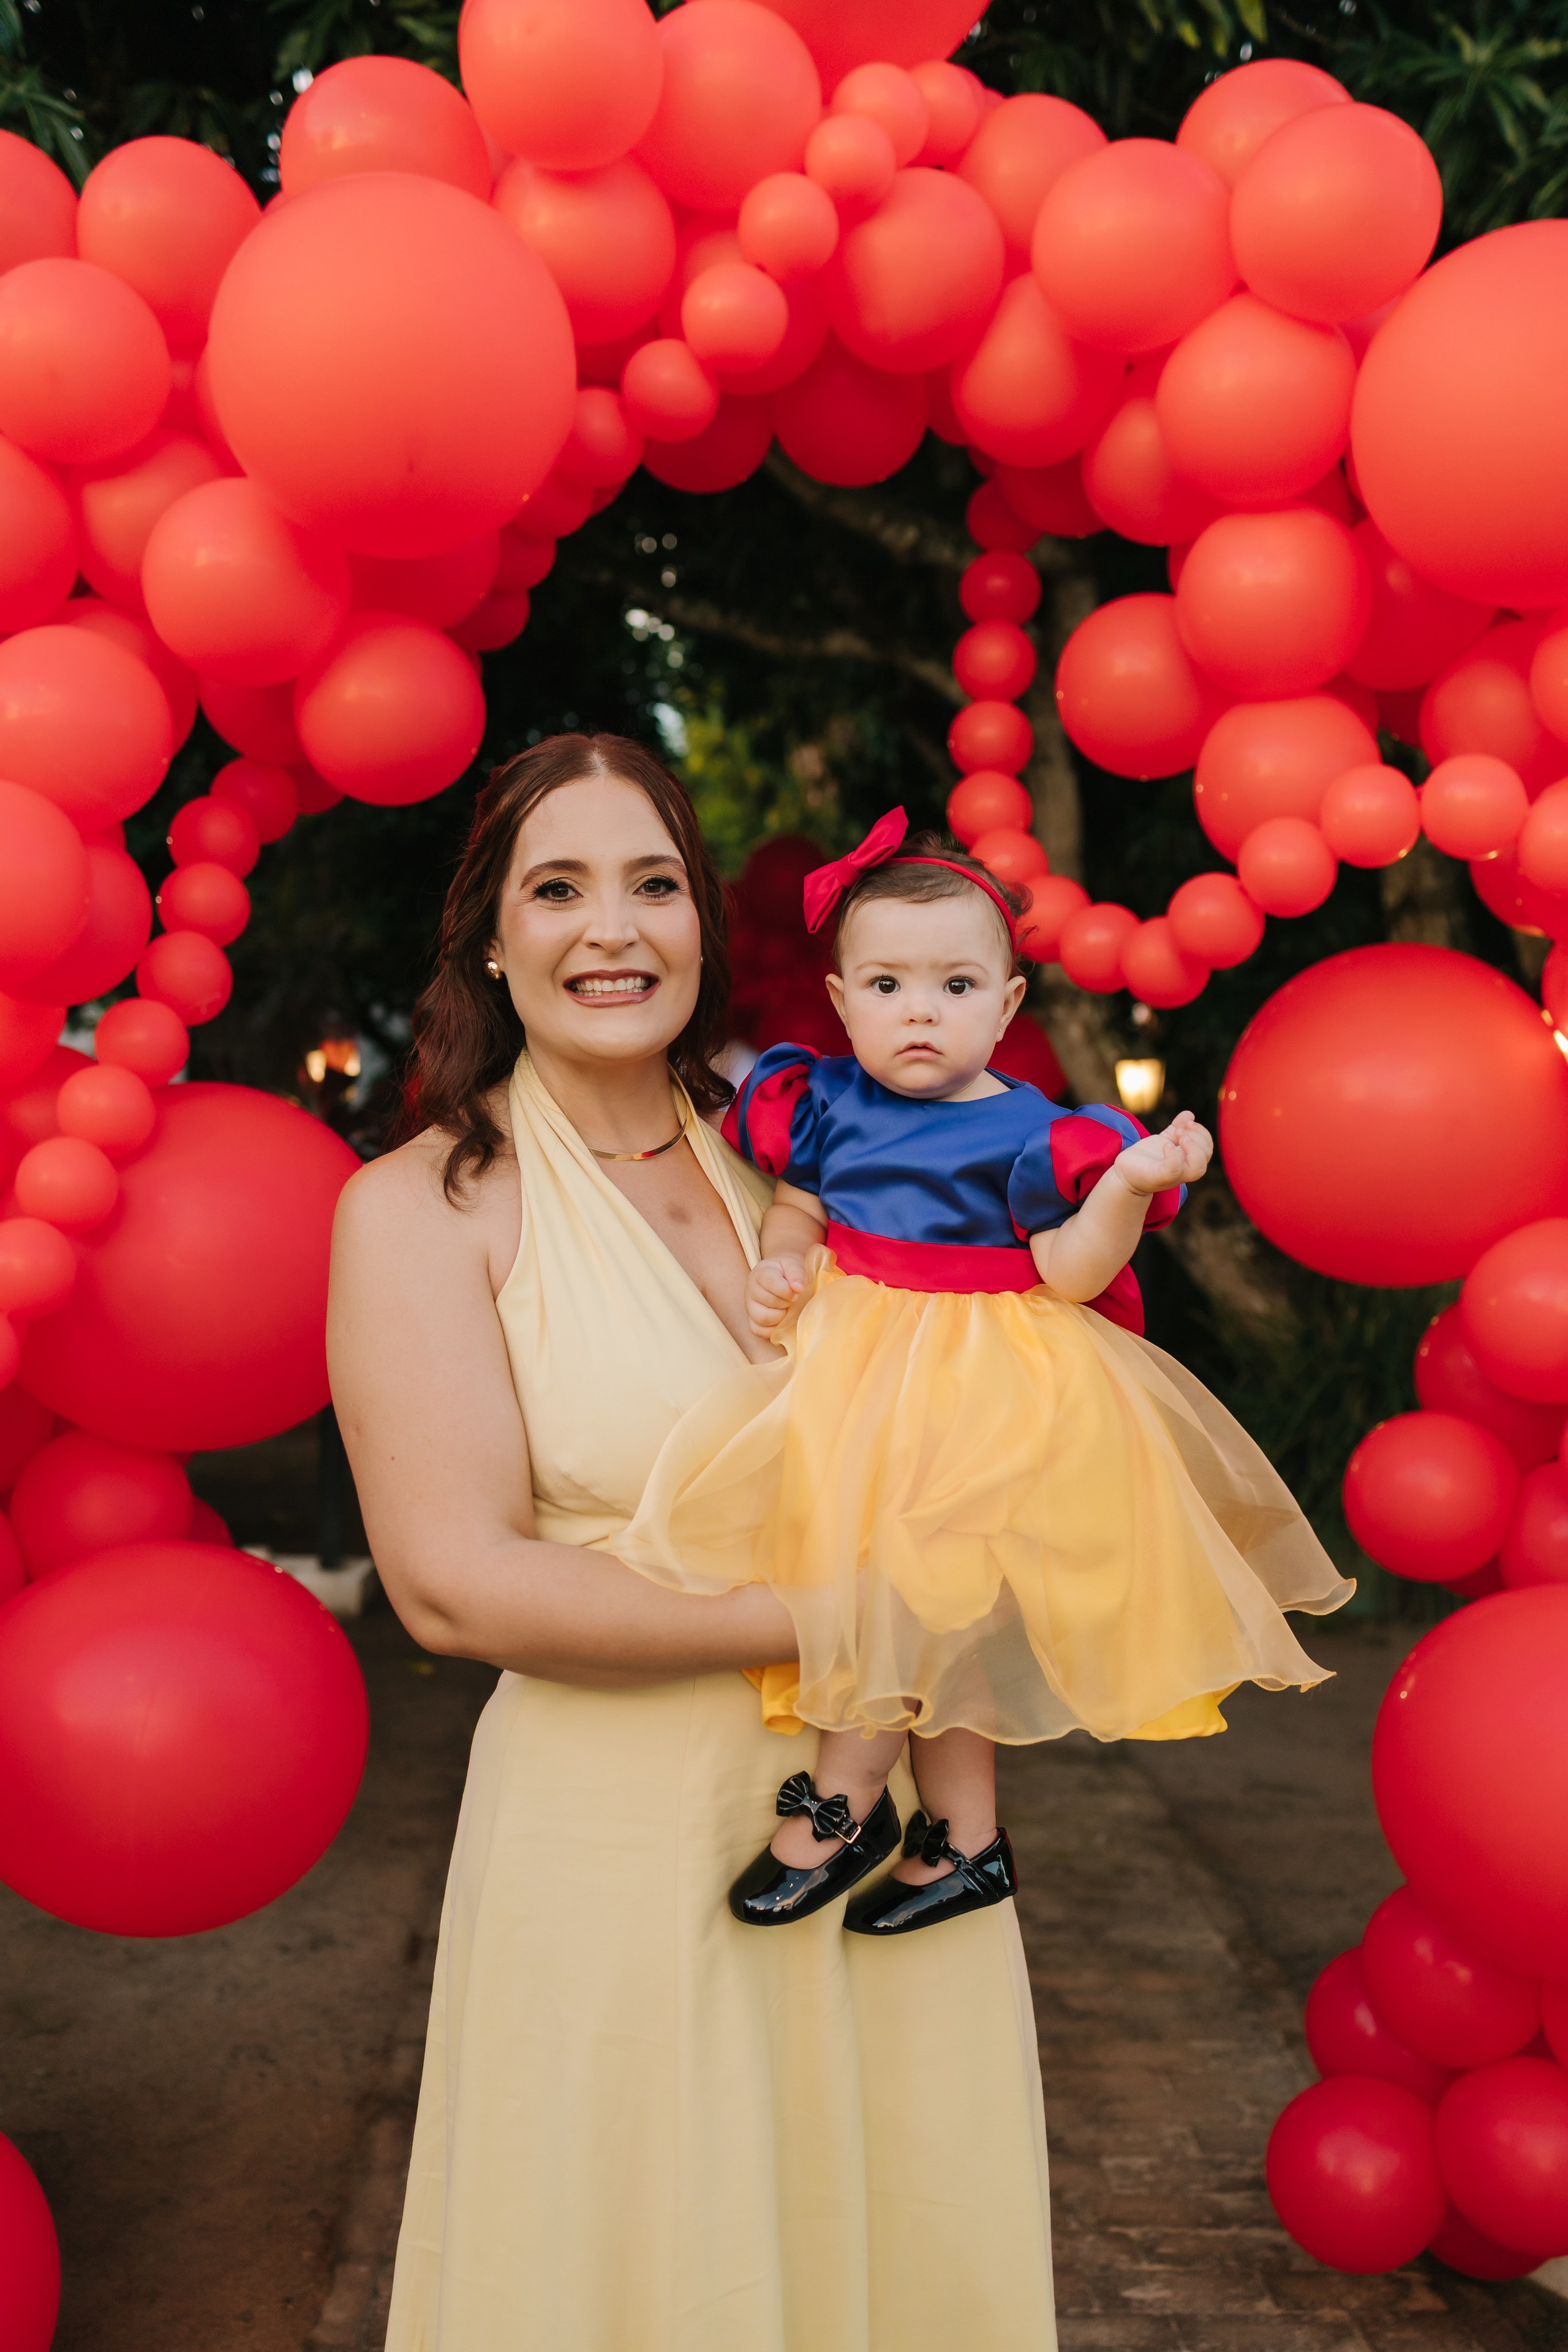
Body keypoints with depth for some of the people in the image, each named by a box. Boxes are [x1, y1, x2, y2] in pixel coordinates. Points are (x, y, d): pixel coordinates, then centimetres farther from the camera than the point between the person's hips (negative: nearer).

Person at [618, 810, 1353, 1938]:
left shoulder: (1027, 1137, -11)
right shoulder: (826, 1106, 2)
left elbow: (1069, 1275, -14)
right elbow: (800, 1210, 16)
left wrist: (1129, 1187, -28)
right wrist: (782, 1262, -5)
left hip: (979, 1381, -5)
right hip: (854, 1360, 5)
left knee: (896, 1581, -6)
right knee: (934, 1612, 12)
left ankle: (843, 1804, 16)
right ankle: (968, 1842, 24)